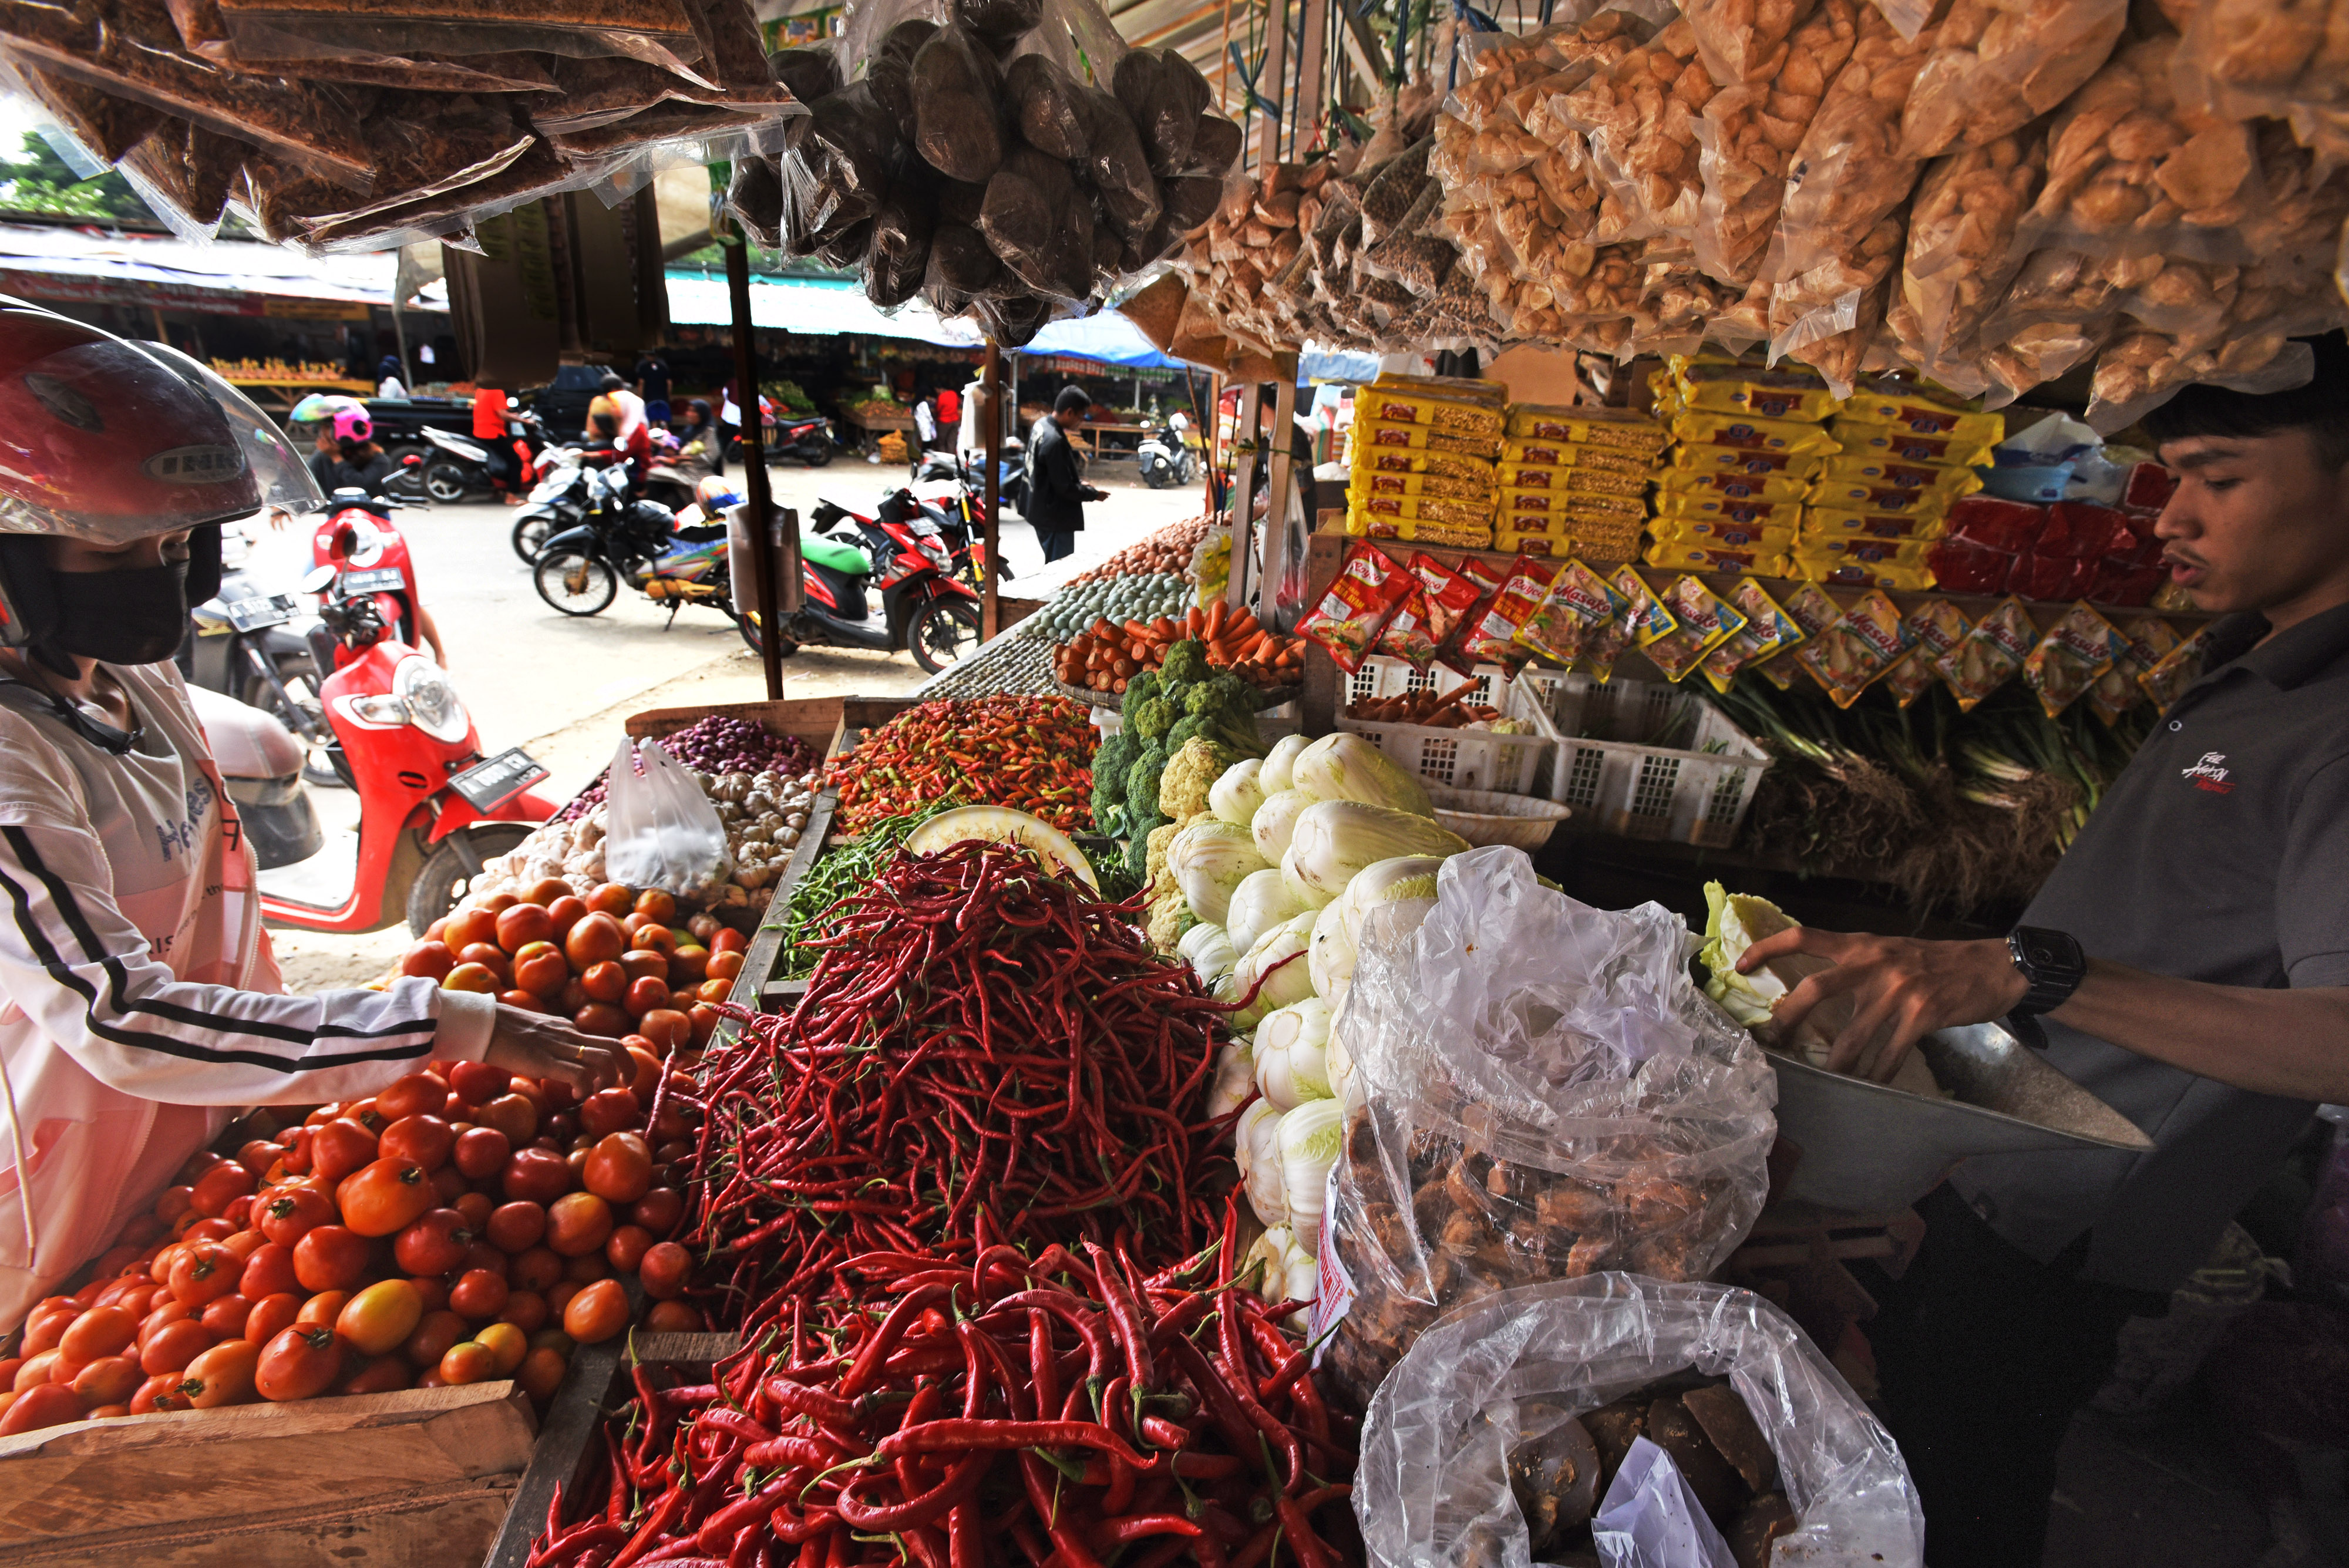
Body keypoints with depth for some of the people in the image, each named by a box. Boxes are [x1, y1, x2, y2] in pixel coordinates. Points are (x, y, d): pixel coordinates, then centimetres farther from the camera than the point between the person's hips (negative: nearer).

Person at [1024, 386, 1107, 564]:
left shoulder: (1041, 424, 4)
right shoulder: (1055, 441, -28)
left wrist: (1078, 481, 10)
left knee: (1053, 565, 21)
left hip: (1043, 512, 10)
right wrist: (1094, 494, -10)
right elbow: (1065, 488, -23)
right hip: (1055, 518, -10)